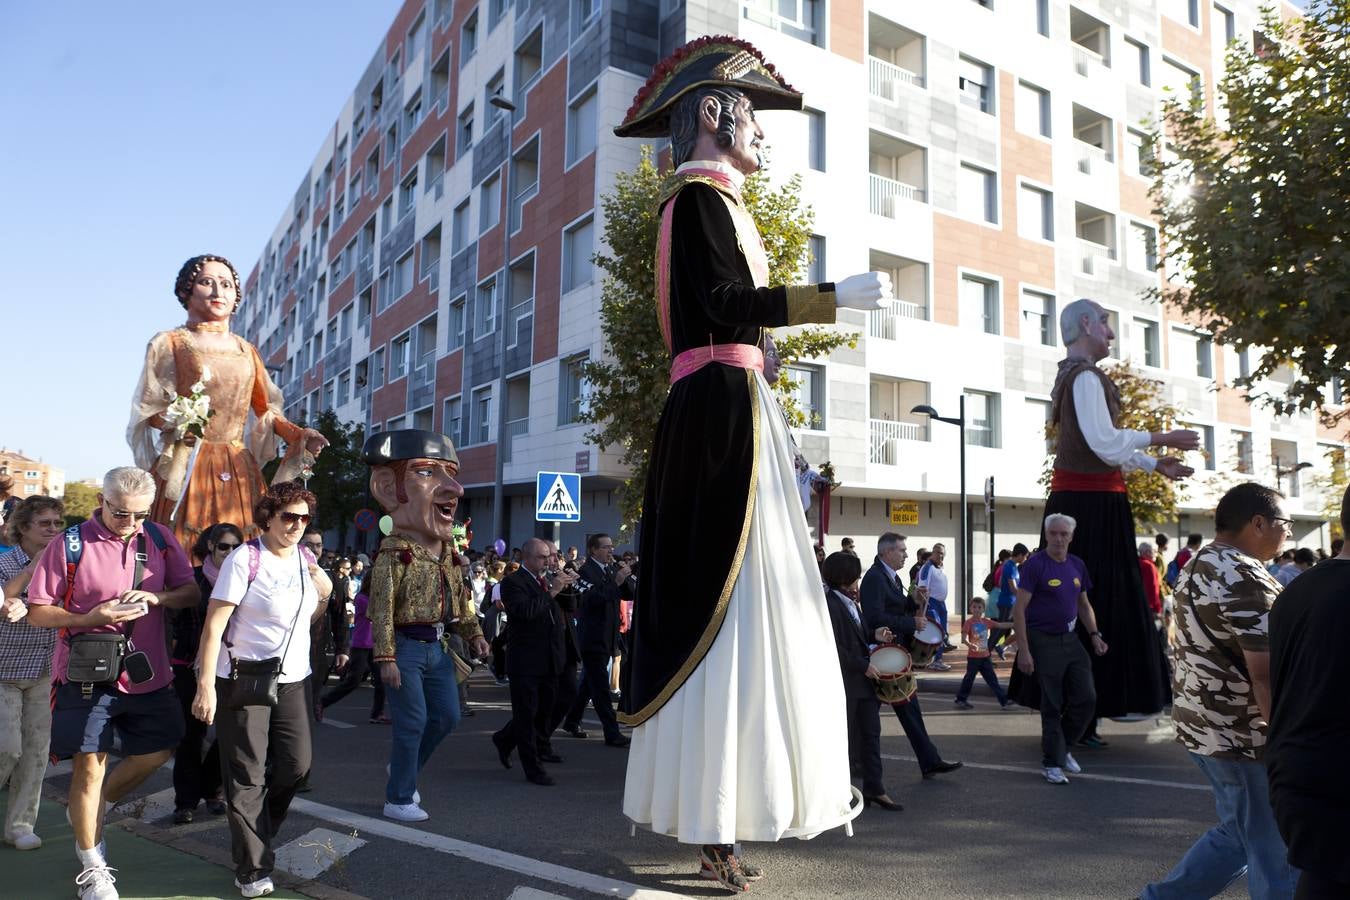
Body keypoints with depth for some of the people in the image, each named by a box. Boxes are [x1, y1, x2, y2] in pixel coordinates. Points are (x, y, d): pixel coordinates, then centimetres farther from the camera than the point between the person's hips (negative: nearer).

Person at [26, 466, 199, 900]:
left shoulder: (159, 538, 1)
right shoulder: (69, 545, -9)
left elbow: (191, 591, 6)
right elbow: (38, 611, -6)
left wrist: (157, 597, -15)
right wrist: (91, 617, -22)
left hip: (147, 672, 4)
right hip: (87, 673, -4)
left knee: (157, 751, 13)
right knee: (90, 767, 3)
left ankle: (90, 811, 39)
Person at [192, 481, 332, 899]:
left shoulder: (306, 559, 5)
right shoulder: (245, 559, -13)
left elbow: (326, 593, 29)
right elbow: (214, 623, -17)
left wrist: (320, 583, 7)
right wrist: (206, 686, -21)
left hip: (291, 679, 6)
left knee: (297, 763, 4)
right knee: (247, 775, 3)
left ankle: (258, 834, 32)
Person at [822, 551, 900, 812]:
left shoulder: (851, 601, 10)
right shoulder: (830, 605, -20)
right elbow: (835, 649, -22)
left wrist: (875, 635, 3)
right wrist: (863, 666, -18)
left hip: (864, 678, 8)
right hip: (845, 682, -8)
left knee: (872, 733, 10)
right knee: (846, 737, 6)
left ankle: (874, 788, 18)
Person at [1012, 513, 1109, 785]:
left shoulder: (1077, 565, 8)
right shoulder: (1035, 564, -12)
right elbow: (1019, 609, -14)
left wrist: (1094, 634, 6)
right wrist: (1023, 651, -18)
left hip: (1071, 640, 6)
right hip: (1044, 641, -6)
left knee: (1087, 698, 5)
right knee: (1052, 704, 1)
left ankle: (1063, 747, 27)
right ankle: (1051, 763, 16)